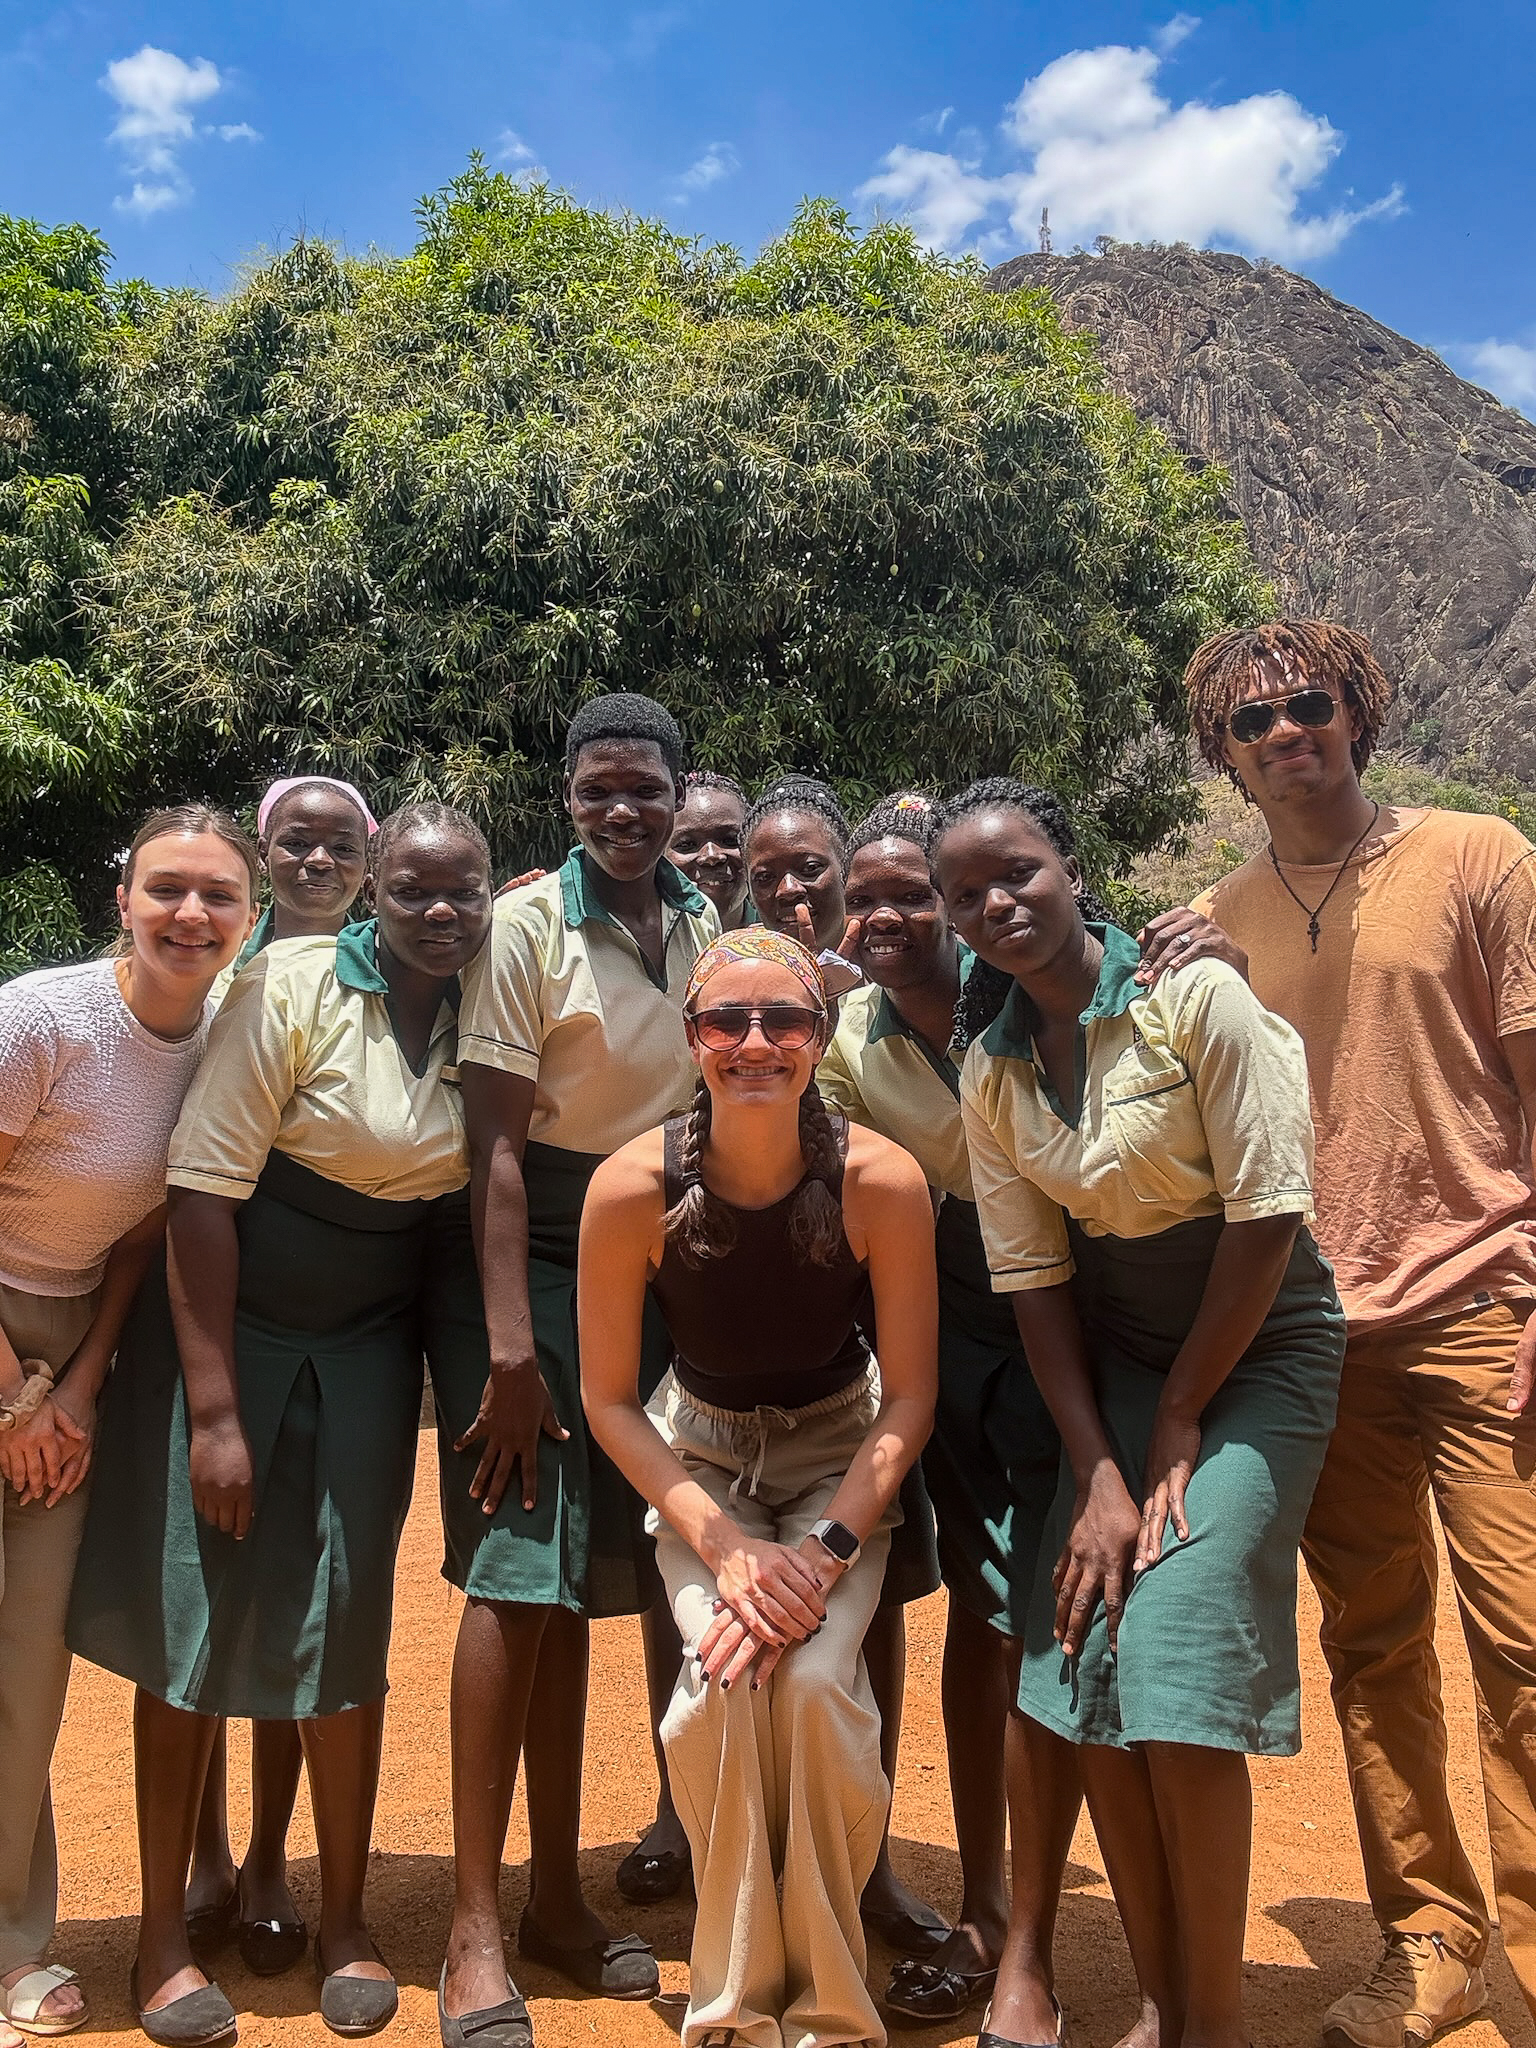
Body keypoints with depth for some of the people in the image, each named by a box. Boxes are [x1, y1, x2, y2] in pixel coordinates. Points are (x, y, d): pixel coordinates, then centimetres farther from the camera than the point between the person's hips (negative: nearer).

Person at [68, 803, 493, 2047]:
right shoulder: (294, 985, -16)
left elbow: (485, 1186, 8)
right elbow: (204, 1185, -17)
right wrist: (213, 1410, -17)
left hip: (368, 1350, 3)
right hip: (226, 1327, -3)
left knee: (347, 1623, 8)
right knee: (195, 1614, 5)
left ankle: (344, 1921, 27)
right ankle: (164, 1930, 25)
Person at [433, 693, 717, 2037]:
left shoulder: (710, 931, 5)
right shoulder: (528, 927, -11)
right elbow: (496, 1145, -14)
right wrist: (509, 1350, -17)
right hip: (526, 1260, -4)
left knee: (579, 1585, 12)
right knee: (517, 1575, -5)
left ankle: (559, 1897, 25)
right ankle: (475, 1930, 10)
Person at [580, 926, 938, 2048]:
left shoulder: (882, 1182, -23)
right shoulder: (633, 1188, -22)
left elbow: (910, 1397, -12)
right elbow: (609, 1398, -11)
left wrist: (828, 1547, -22)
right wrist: (725, 1545, -21)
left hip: (841, 1453, 0)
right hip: (700, 1449, 1)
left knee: (816, 1679, -23)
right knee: (723, 1679, -23)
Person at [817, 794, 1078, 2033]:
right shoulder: (848, 1041, -2)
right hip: (954, 1322, 4)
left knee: (1039, 1618, -3)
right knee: (975, 1602, 14)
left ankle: (1029, 1955, 15)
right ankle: (982, 1907, 33)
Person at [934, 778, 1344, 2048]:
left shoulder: (1199, 997, -16)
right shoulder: (990, 1073, -2)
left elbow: (1266, 1217, -16)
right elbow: (1035, 1279, -1)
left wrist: (1179, 1421, -10)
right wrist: (1097, 1470, -9)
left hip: (1257, 1348, -4)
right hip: (1116, 1358, 5)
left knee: (1178, 1682, -11)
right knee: (1085, 1679, 0)